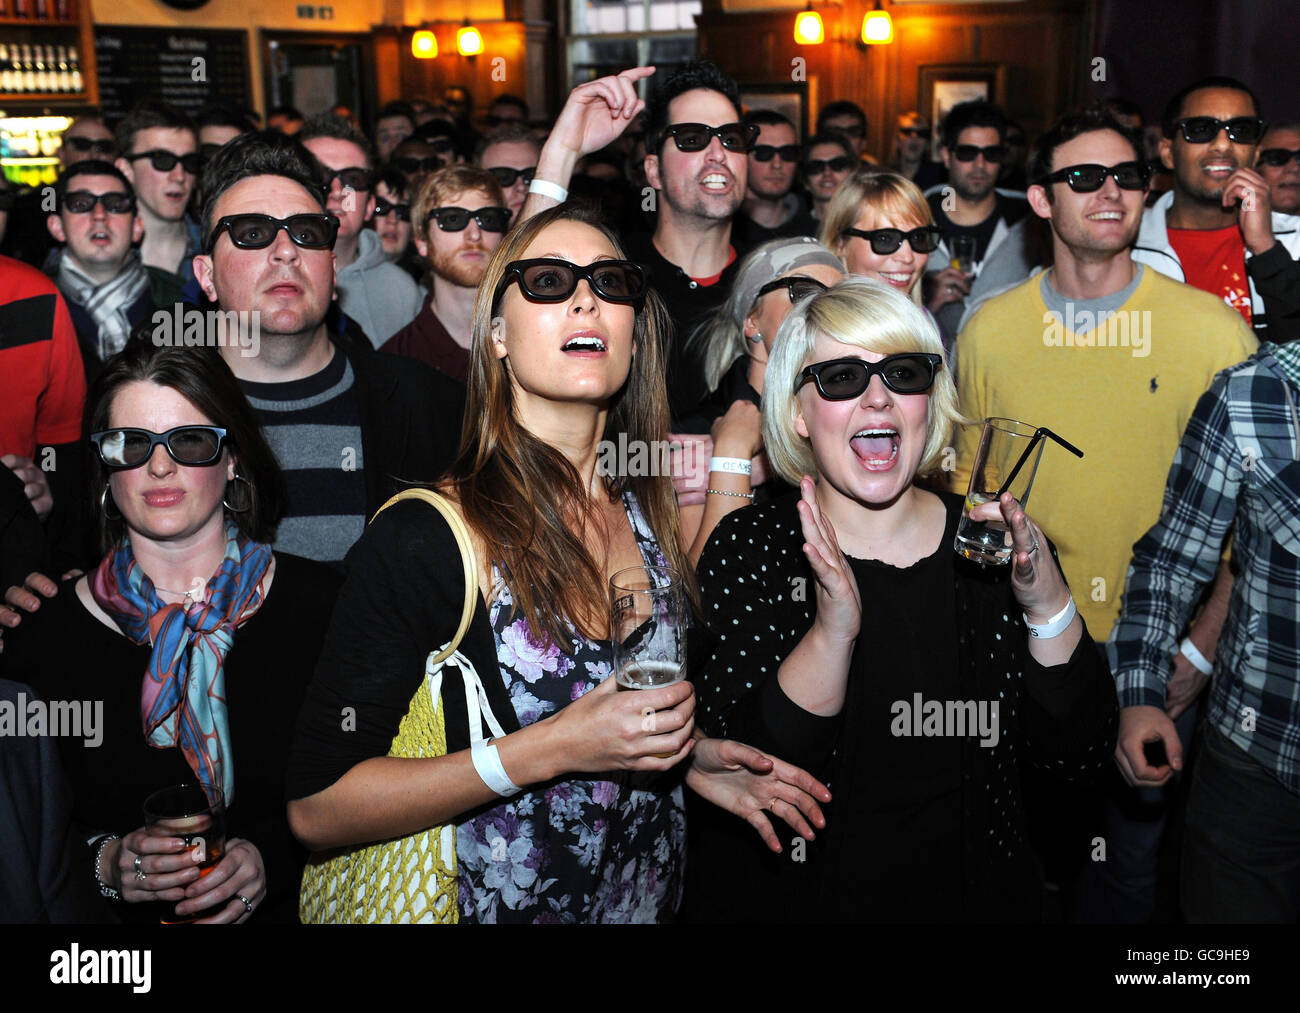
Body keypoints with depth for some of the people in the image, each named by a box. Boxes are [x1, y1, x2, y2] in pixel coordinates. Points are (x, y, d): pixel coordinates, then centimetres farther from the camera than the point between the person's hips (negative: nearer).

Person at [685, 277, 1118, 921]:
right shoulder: (748, 549, -13)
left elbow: (1082, 757, -9)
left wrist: (1050, 606, -24)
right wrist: (831, 631, -34)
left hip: (974, 895, 2)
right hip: (789, 899, -2)